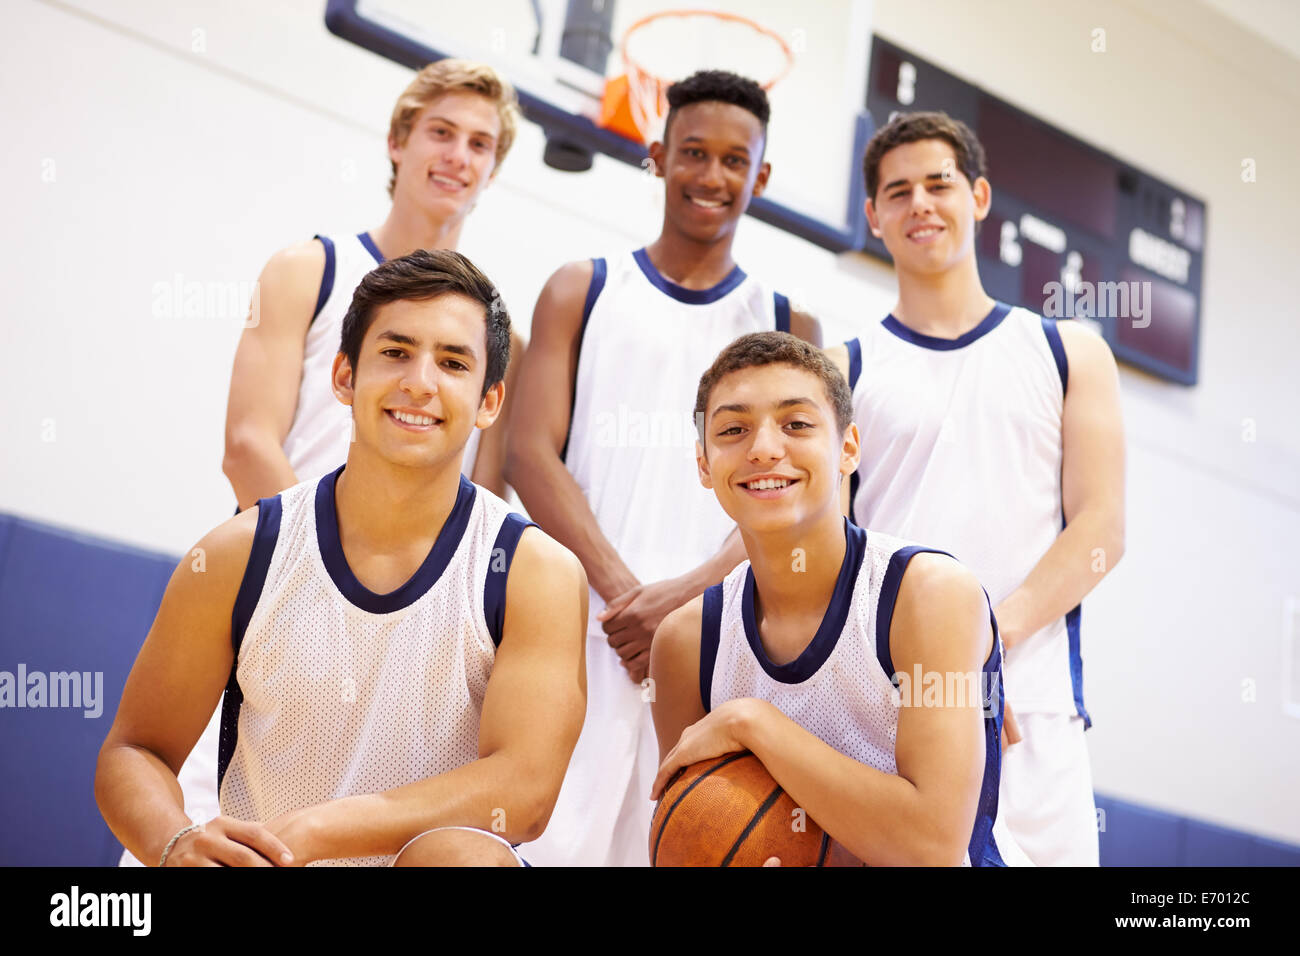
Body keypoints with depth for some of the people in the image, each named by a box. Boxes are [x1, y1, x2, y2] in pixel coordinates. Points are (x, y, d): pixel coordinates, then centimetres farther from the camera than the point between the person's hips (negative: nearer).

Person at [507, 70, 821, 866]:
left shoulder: (788, 328, 15)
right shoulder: (581, 292, 12)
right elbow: (531, 452, 1)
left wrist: (688, 594, -13)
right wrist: (621, 587, -11)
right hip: (586, 623, -1)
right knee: (556, 841, -11)